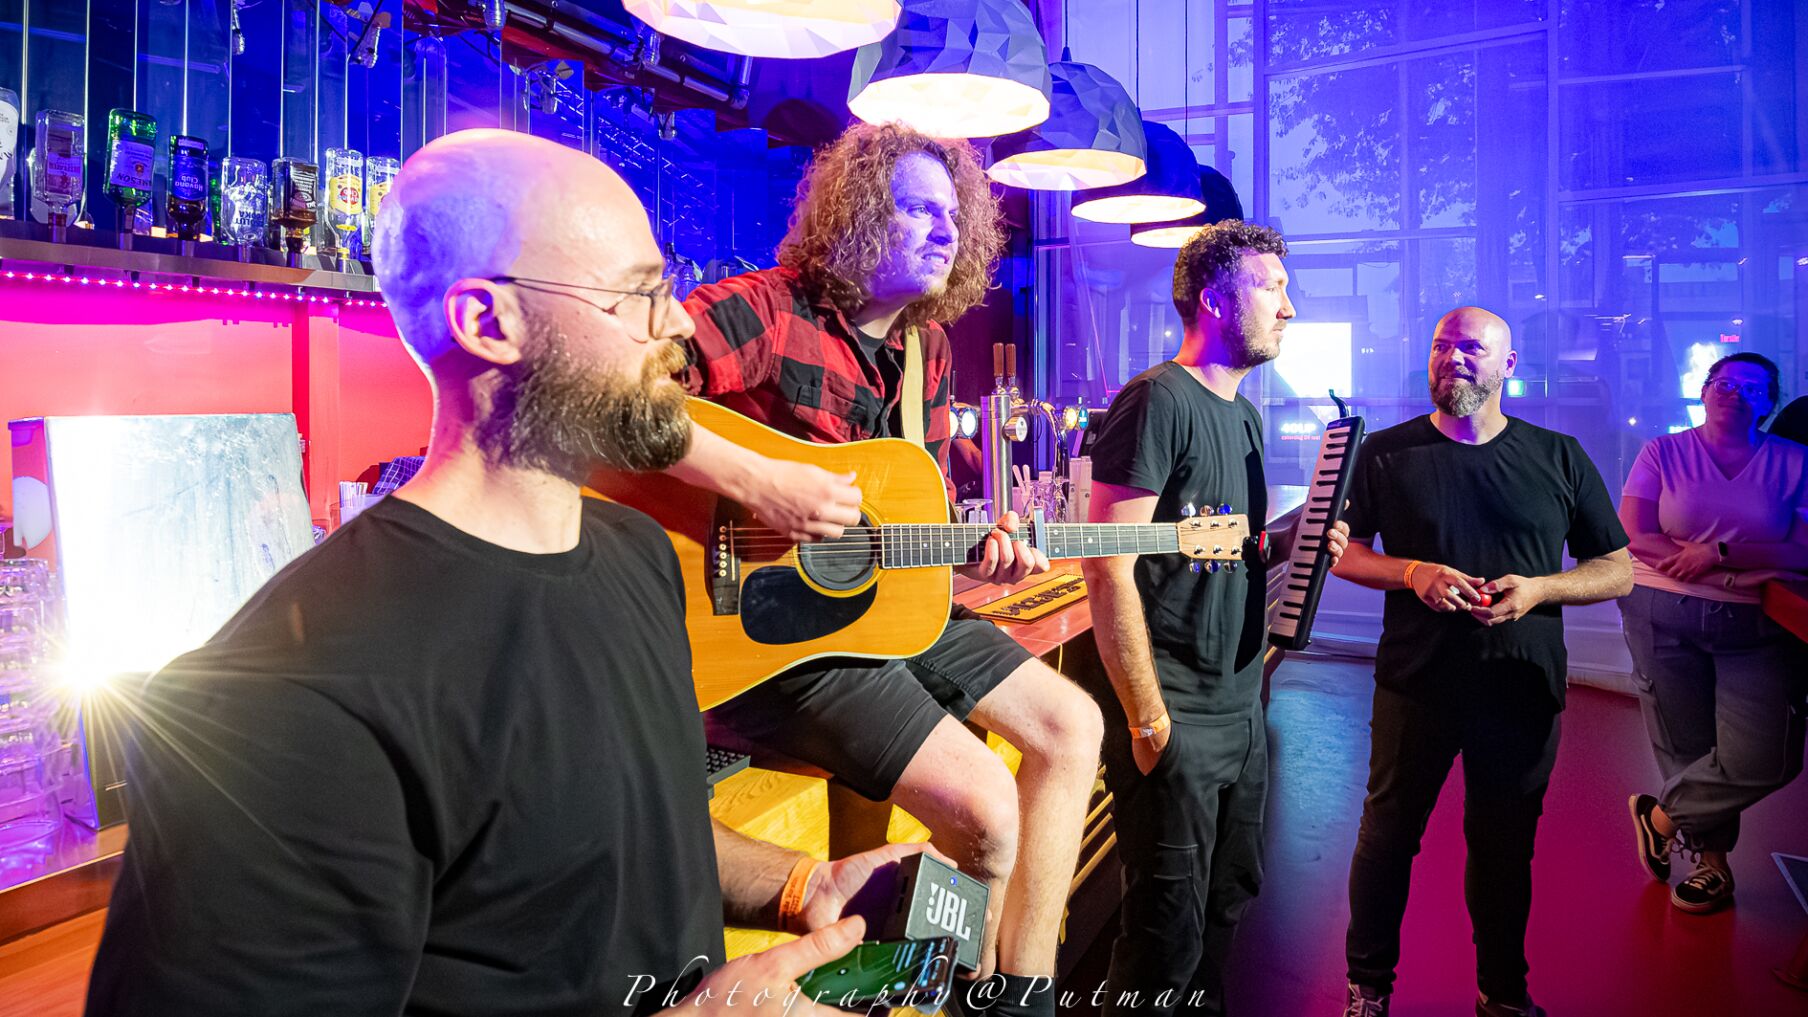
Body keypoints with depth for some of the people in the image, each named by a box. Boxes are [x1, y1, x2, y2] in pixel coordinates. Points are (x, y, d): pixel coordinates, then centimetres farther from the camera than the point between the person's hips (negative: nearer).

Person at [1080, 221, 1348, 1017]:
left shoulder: (1245, 416, 13)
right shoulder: (1159, 400, -15)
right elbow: (1108, 568, -20)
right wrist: (1149, 720, -20)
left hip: (1242, 711, 9)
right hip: (1176, 720, -9)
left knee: (1226, 907, 22)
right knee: (1170, 931, 3)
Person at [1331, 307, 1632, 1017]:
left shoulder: (1559, 458, 5)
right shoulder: (1386, 453, 2)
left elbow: (1619, 571, 7)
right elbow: (1345, 553, 4)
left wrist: (1538, 589, -12)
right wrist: (1412, 573, -15)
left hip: (1522, 688, 1)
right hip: (1414, 684, -1)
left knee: (1505, 845, 13)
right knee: (1389, 831, 7)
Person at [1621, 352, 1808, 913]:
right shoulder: (1663, 453, 4)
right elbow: (1634, 536, -9)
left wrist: (1719, 553, -16)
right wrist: (1742, 576, -13)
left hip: (1756, 629, 1)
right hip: (1664, 618, -1)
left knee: (1762, 759, -10)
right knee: (1686, 747, 3)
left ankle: (1662, 815, 15)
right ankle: (1713, 860, 24)